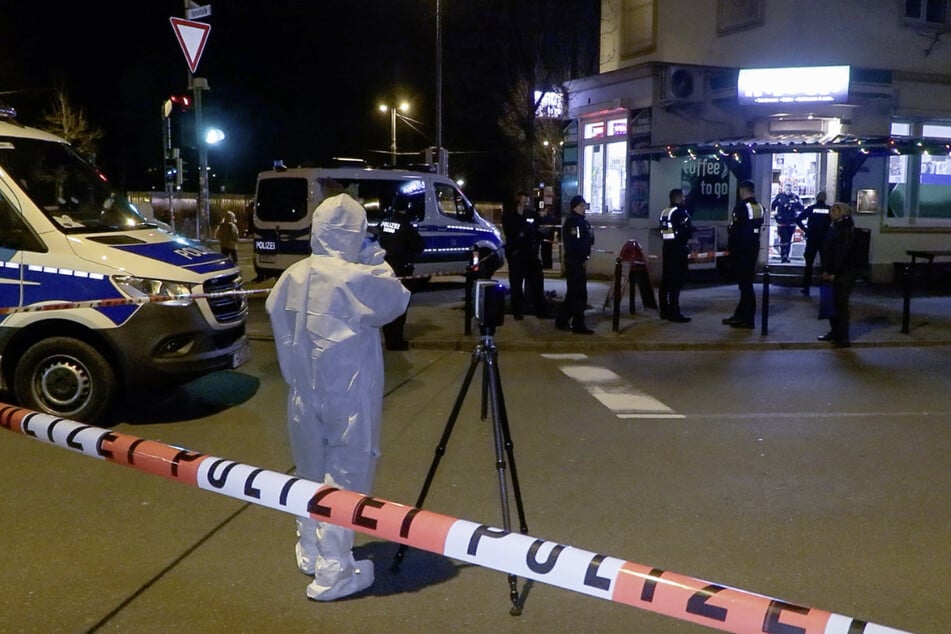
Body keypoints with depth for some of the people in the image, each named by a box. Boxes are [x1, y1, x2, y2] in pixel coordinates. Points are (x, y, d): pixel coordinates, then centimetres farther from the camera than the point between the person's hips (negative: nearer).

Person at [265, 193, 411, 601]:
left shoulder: (293, 276, 1)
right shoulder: (356, 278, -19)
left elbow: (275, 312, 11)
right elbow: (397, 300, -4)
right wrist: (375, 259, 3)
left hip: (304, 395, 7)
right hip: (348, 397, -7)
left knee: (312, 474, 20)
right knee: (344, 479, 2)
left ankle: (310, 553, 35)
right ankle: (333, 573, 7)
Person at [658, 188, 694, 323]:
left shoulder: (664, 212, 12)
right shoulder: (680, 212, -13)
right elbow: (687, 231, -15)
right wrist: (691, 230, 4)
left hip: (667, 247, 8)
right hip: (678, 248, -8)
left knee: (666, 279, 10)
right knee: (676, 281, -7)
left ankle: (665, 311, 15)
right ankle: (674, 313, -7)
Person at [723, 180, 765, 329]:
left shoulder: (741, 207, -17)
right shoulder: (760, 207, 7)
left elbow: (734, 230, -17)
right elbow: (759, 228, 11)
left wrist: (730, 247, -5)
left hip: (741, 250, -8)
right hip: (754, 248, 8)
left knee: (744, 283, -2)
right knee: (747, 282, 14)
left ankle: (747, 319, 2)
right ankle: (740, 315, 23)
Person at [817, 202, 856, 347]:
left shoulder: (847, 230, -11)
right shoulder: (833, 228, 12)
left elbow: (843, 253, -16)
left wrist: (834, 273, -17)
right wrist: (825, 270, 3)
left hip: (843, 274, -7)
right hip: (832, 273, 7)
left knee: (841, 304, -4)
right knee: (832, 304, 10)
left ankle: (843, 337, 0)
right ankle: (834, 332, 21)